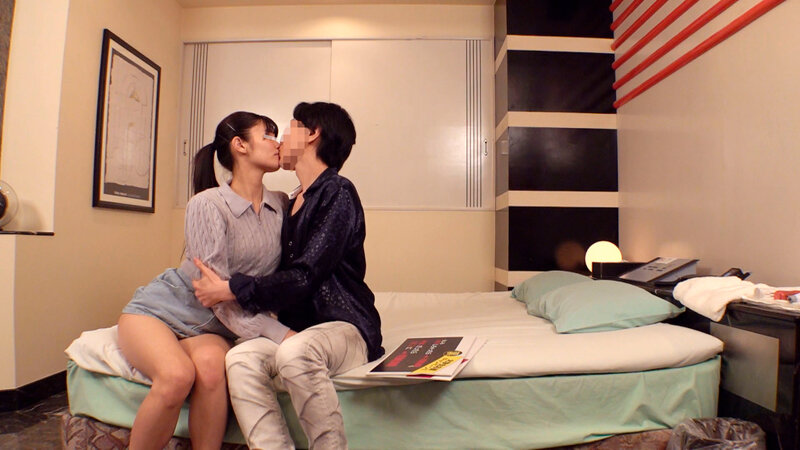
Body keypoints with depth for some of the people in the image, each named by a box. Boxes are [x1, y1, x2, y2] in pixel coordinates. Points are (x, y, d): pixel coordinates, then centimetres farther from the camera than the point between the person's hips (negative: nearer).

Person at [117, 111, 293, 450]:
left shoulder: (281, 205, 0)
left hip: (208, 327, 4)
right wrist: (282, 335, -29)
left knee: (212, 363, -31)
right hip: (160, 309, -3)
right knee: (177, 374, -32)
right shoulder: (207, 203, -18)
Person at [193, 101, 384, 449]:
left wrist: (231, 290, -10)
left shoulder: (338, 192, -7)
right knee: (241, 358, -23)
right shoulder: (293, 203, 19)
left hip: (345, 326, -6)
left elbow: (303, 278, -15)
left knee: (295, 352, -36)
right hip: (297, 330, 6)